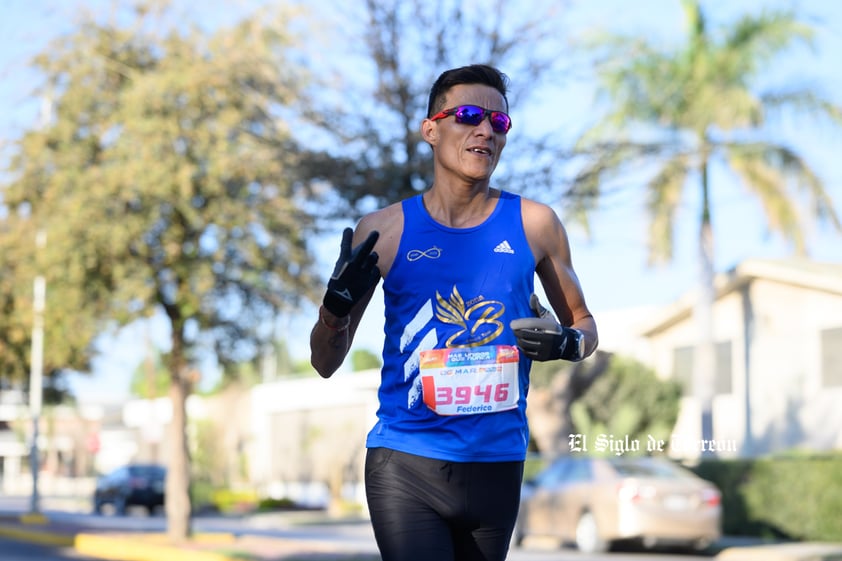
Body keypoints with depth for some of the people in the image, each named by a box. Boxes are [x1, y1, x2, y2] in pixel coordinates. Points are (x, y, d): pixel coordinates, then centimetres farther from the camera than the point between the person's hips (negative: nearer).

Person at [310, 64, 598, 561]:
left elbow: (585, 324, 16)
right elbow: (326, 363, 5)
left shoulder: (534, 224, 4)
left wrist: (567, 342, -7)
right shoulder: (384, 231, 0)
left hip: (497, 465, 2)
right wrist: (337, 306, -16)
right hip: (405, 464, -2)